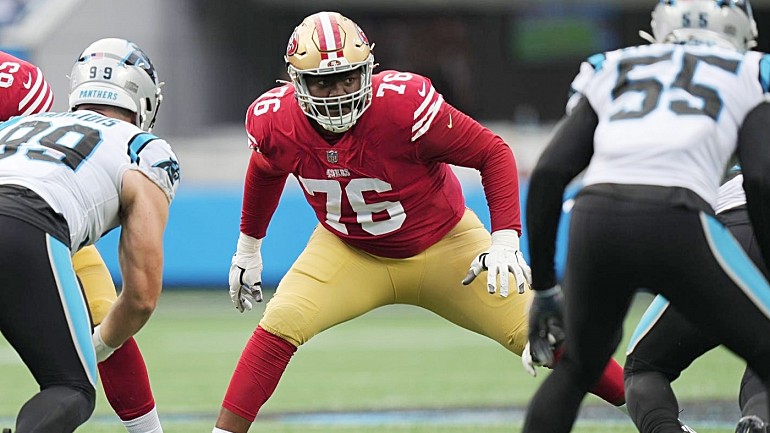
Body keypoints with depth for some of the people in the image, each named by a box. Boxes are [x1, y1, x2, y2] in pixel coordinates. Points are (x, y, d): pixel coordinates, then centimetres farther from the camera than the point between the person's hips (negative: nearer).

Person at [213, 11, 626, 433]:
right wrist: (248, 247, 18)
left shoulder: (404, 102, -33)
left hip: (444, 244, -2)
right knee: (280, 325, -21)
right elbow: (265, 172, 7)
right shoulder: (274, 121, -20)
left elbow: (493, 153, -21)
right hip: (349, 251, 2)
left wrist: (505, 240, -26)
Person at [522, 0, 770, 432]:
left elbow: (549, 174, 20)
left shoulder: (612, 73, 30)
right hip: (674, 219, -4)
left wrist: (543, 286, 25)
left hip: (595, 218, 4)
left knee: (576, 369, 26)